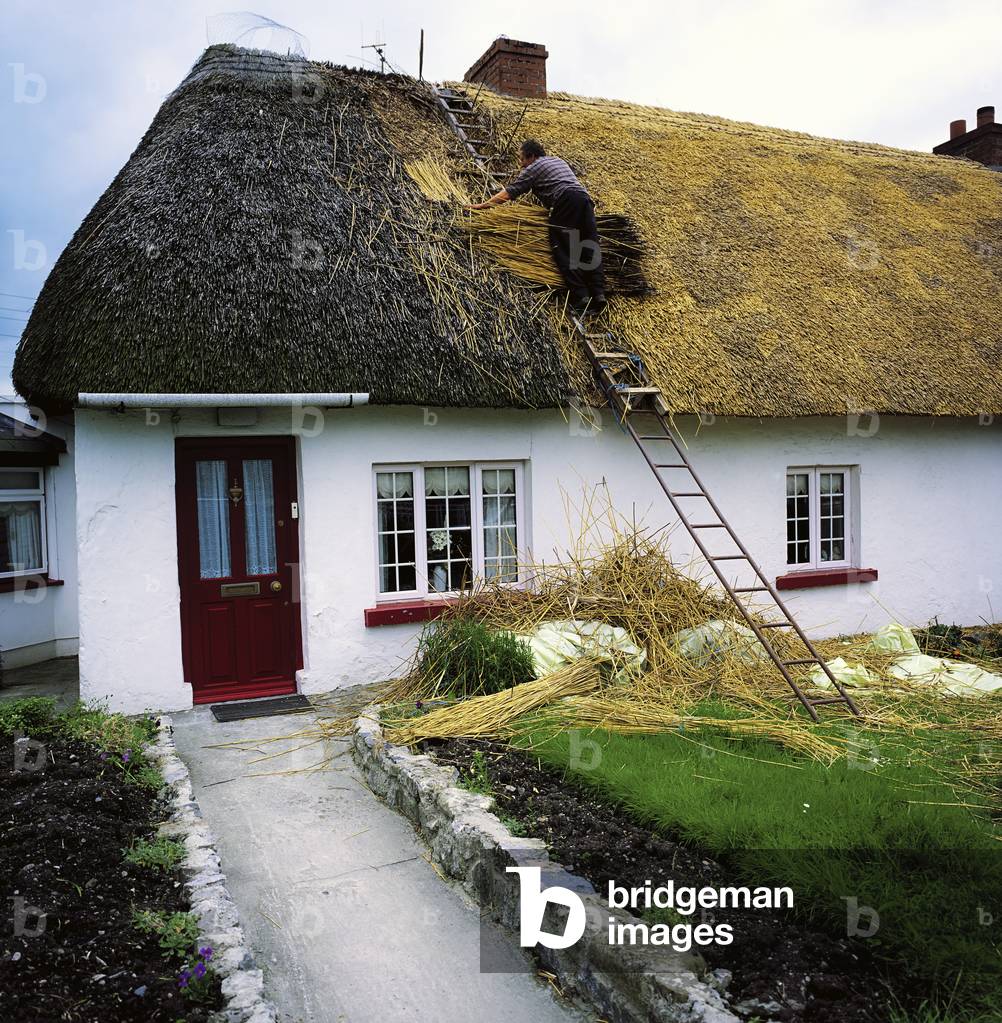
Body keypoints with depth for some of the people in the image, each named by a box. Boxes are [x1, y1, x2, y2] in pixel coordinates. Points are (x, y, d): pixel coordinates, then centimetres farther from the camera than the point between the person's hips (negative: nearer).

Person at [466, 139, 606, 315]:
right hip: (585, 197, 7)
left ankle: (580, 296, -18)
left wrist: (483, 205, 12)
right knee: (590, 247, 1)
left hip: (566, 201, -7)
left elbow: (510, 192, 7)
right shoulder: (559, 161, 34)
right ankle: (599, 294, -11)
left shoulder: (533, 168, 11)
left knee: (563, 250, -8)